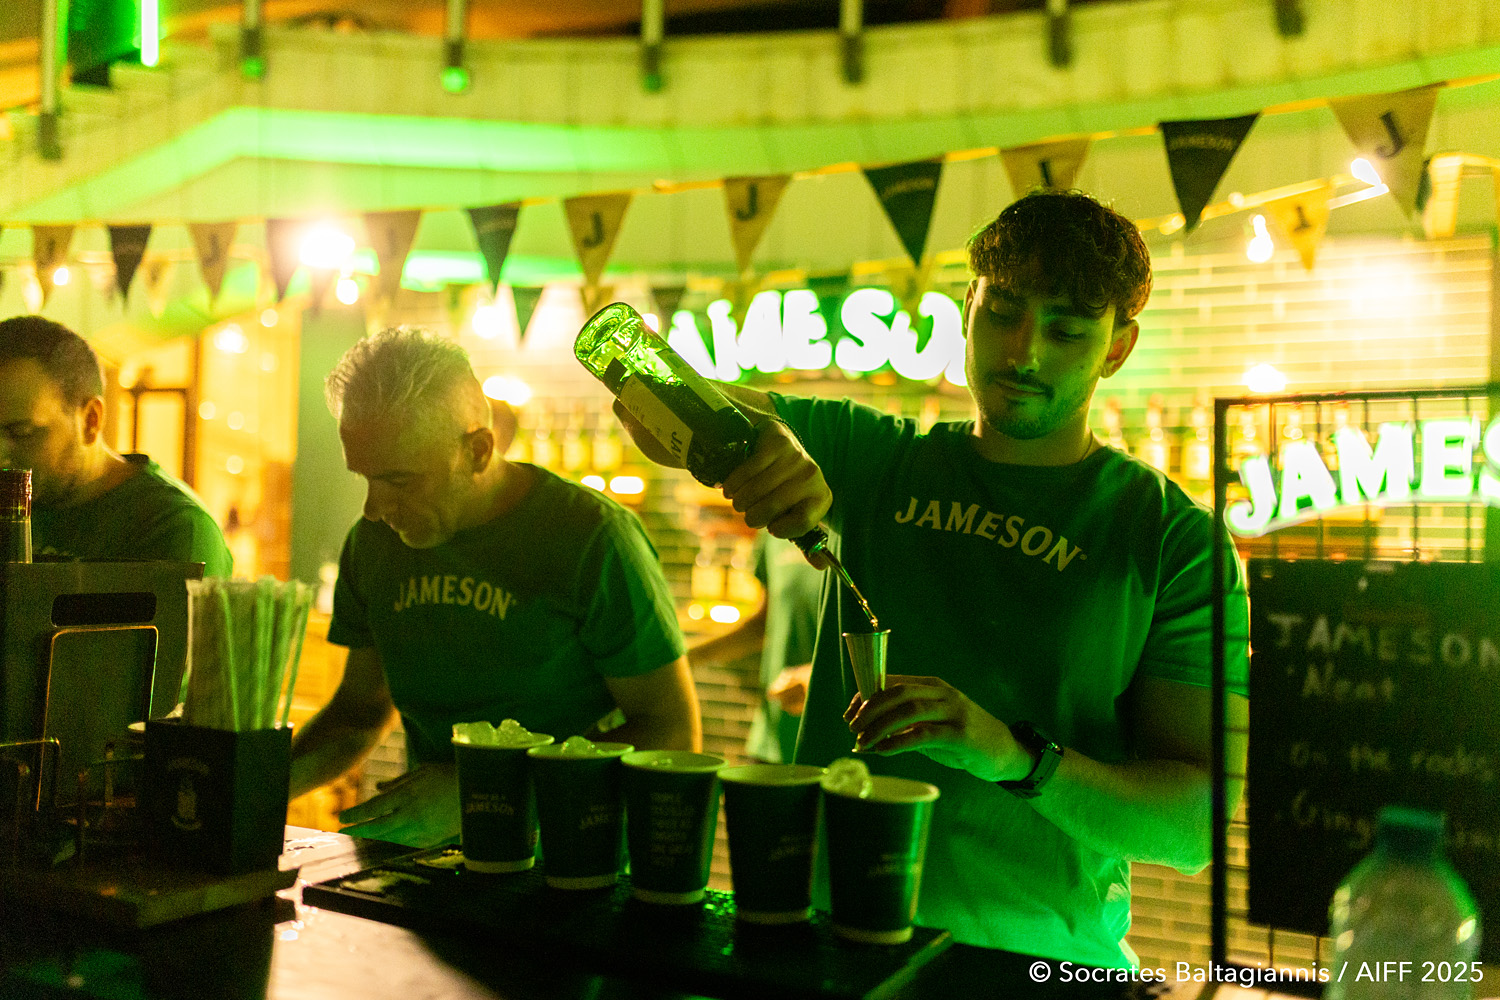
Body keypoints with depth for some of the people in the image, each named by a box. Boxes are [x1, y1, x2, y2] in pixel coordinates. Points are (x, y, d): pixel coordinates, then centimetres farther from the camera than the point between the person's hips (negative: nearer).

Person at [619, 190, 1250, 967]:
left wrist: (1014, 755, -19)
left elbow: (1197, 823, -3)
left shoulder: (1175, 539, 2)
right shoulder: (876, 458, 10)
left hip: (1038, 961, 0)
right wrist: (760, 431, -16)